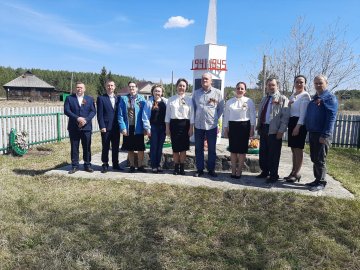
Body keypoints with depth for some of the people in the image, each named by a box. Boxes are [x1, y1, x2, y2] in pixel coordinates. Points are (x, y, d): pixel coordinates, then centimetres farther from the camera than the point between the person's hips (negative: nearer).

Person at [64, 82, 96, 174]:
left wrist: (86, 120, -14)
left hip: (86, 127, 1)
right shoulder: (69, 98, 6)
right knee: (74, 147, 5)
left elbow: (93, 111, 1)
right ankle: (74, 166, 14)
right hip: (73, 127, 0)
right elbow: (66, 110, -5)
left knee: (87, 147, 5)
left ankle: (87, 165, 15)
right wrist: (77, 118, -17)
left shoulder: (90, 99, 10)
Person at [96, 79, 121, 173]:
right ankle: (105, 165, 14)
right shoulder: (101, 98, 1)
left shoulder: (118, 98, 12)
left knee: (116, 147, 10)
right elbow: (100, 114, -5)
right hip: (106, 127, -3)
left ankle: (115, 164, 21)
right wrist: (102, 126, -12)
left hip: (116, 127, 4)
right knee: (105, 147, 3)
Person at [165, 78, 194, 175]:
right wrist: (167, 127, 2)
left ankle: (182, 167, 19)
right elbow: (168, 114, 5)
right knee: (175, 147, 6)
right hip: (174, 123, 1)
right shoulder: (171, 99, 4)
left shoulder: (189, 100, 2)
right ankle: (176, 167, 20)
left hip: (185, 124, 0)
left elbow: (192, 115, 2)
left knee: (183, 147, 6)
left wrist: (191, 127, -3)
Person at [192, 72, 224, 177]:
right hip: (198, 125, 2)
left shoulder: (217, 93, 0)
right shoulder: (196, 93, 7)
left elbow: (221, 108, 7)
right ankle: (199, 169, 18)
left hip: (212, 125, -2)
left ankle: (211, 169, 18)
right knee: (198, 148, 7)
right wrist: (196, 118, 8)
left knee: (212, 149, 6)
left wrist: (216, 118, 4)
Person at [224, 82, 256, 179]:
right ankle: (233, 171, 16)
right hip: (232, 126, 2)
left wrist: (252, 128, -5)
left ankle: (239, 171, 14)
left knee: (242, 150, 3)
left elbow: (253, 115, 1)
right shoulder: (229, 102, 7)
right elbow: (226, 116, 9)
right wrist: (225, 128, 6)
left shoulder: (249, 101, 1)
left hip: (244, 126, -2)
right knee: (233, 150, 6)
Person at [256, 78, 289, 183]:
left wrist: (281, 130, -18)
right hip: (263, 129, 7)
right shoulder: (264, 99, 18)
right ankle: (264, 172, 26)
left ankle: (274, 175, 12)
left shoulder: (282, 99, -4)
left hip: (274, 130, -6)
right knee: (263, 152, 12)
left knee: (273, 154, 1)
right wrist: (258, 126, 14)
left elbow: (285, 116, -11)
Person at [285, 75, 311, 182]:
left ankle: (297, 173, 6)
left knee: (298, 149, -3)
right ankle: (293, 172, 19)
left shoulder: (305, 95, -7)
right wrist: (288, 104, -2)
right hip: (291, 122, 8)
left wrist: (298, 126, -20)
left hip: (299, 123, -8)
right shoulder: (292, 95, 16)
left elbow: (303, 112, -14)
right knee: (293, 149, 11)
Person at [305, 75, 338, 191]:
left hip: (322, 134, -8)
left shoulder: (330, 97, -8)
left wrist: (325, 135, -21)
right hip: (312, 133, 8)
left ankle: (321, 183, 9)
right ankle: (317, 180, 24)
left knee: (320, 160, -2)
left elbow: (331, 117, -16)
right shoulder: (314, 98, 17)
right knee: (314, 159, 13)